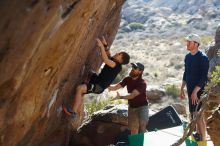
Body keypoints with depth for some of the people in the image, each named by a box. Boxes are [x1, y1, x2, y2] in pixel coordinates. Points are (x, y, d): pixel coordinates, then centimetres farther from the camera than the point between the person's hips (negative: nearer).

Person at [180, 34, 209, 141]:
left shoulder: (202, 58, -15)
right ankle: (198, 134, 30)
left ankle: (203, 140, -3)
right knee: (193, 114, 15)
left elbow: (204, 77, -19)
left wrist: (195, 91, -22)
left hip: (199, 91, -8)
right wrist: (182, 88, 16)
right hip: (190, 90, 8)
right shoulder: (188, 57, 8)